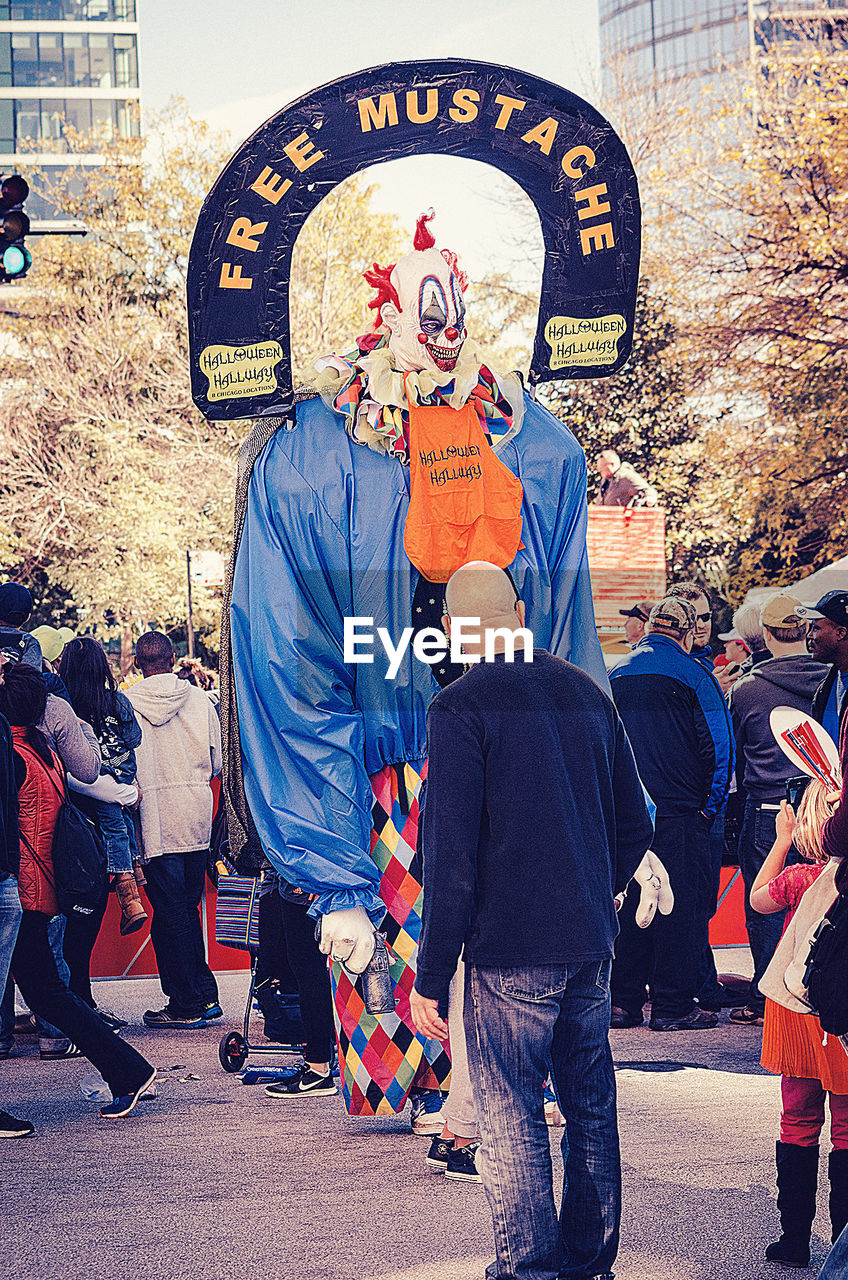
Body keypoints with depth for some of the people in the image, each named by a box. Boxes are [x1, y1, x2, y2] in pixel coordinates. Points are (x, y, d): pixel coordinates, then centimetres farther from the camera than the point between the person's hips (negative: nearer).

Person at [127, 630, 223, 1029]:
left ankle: (186, 1005, 2)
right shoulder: (199, 699, 3)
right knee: (188, 906, 14)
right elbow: (219, 761, 8)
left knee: (169, 910, 1)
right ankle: (205, 996, 14)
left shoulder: (126, 704, -6)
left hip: (155, 819, -3)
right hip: (197, 816, 3)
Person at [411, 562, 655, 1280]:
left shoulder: (461, 709, -11)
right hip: (593, 948, 6)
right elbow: (635, 825, 14)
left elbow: (450, 856, -15)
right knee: (591, 1107, 15)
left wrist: (431, 978, -11)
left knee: (512, 1121, 1)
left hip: (510, 953, -6)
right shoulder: (589, 694, 7)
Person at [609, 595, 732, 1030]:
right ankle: (673, 1004, -2)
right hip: (678, 812, -6)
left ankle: (623, 1000, 12)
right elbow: (718, 746, -8)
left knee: (627, 901, 10)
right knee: (680, 904, -2)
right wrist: (710, 807, 2)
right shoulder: (692, 675, -7)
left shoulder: (616, 676, 11)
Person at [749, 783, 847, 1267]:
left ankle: (795, 1240, 15)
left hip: (798, 1006, 0)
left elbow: (757, 898, 8)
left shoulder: (800, 878, -13)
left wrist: (782, 840, 13)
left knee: (799, 1122, 11)